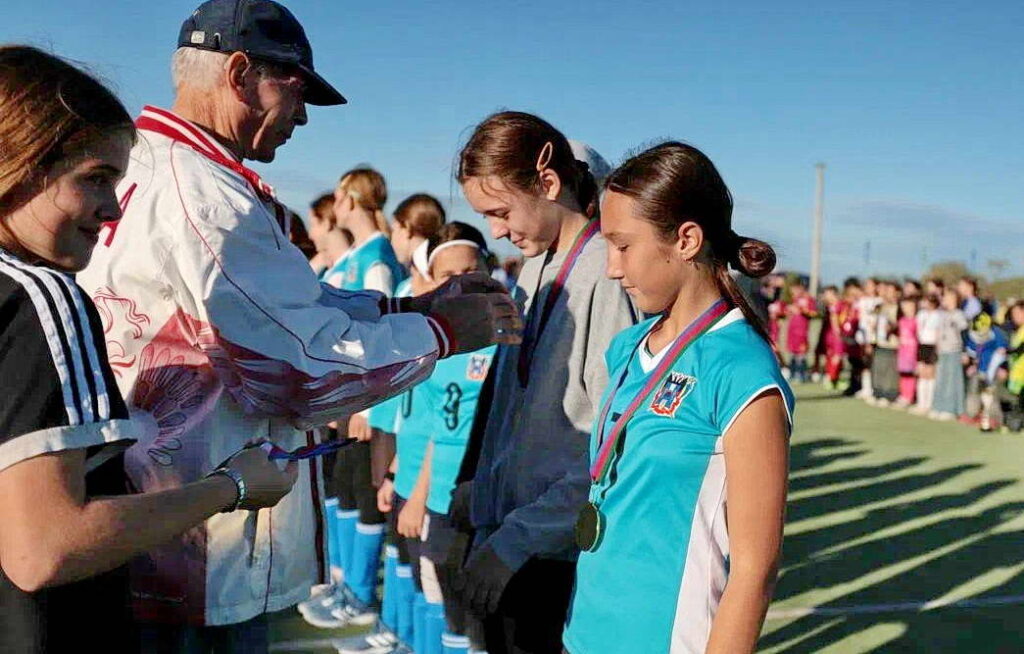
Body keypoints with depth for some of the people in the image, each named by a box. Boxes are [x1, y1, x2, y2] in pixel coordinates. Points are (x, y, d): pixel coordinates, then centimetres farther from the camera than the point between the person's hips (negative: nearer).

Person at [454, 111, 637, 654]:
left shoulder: (607, 275, -18)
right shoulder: (535, 268, 7)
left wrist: (515, 538, -19)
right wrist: (477, 484, 14)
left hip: (559, 559, -7)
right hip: (505, 537, 7)